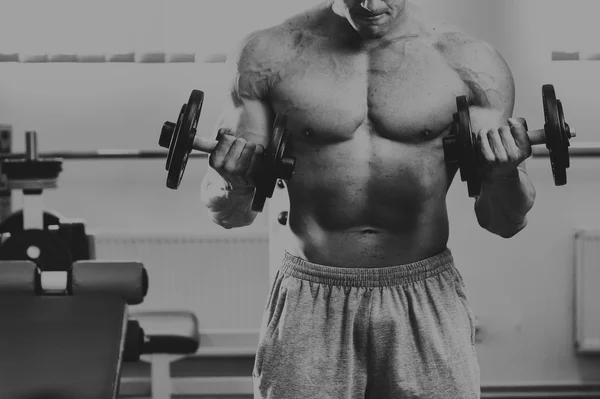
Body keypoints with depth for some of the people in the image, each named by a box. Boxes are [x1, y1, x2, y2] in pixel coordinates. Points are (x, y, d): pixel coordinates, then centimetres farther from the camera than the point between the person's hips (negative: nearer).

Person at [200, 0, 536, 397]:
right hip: (309, 308, 0)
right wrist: (234, 184, -19)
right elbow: (230, 215, 3)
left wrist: (506, 174, -20)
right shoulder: (269, 54, -2)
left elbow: (504, 222, 1)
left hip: (426, 306, 0)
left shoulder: (470, 62, -2)